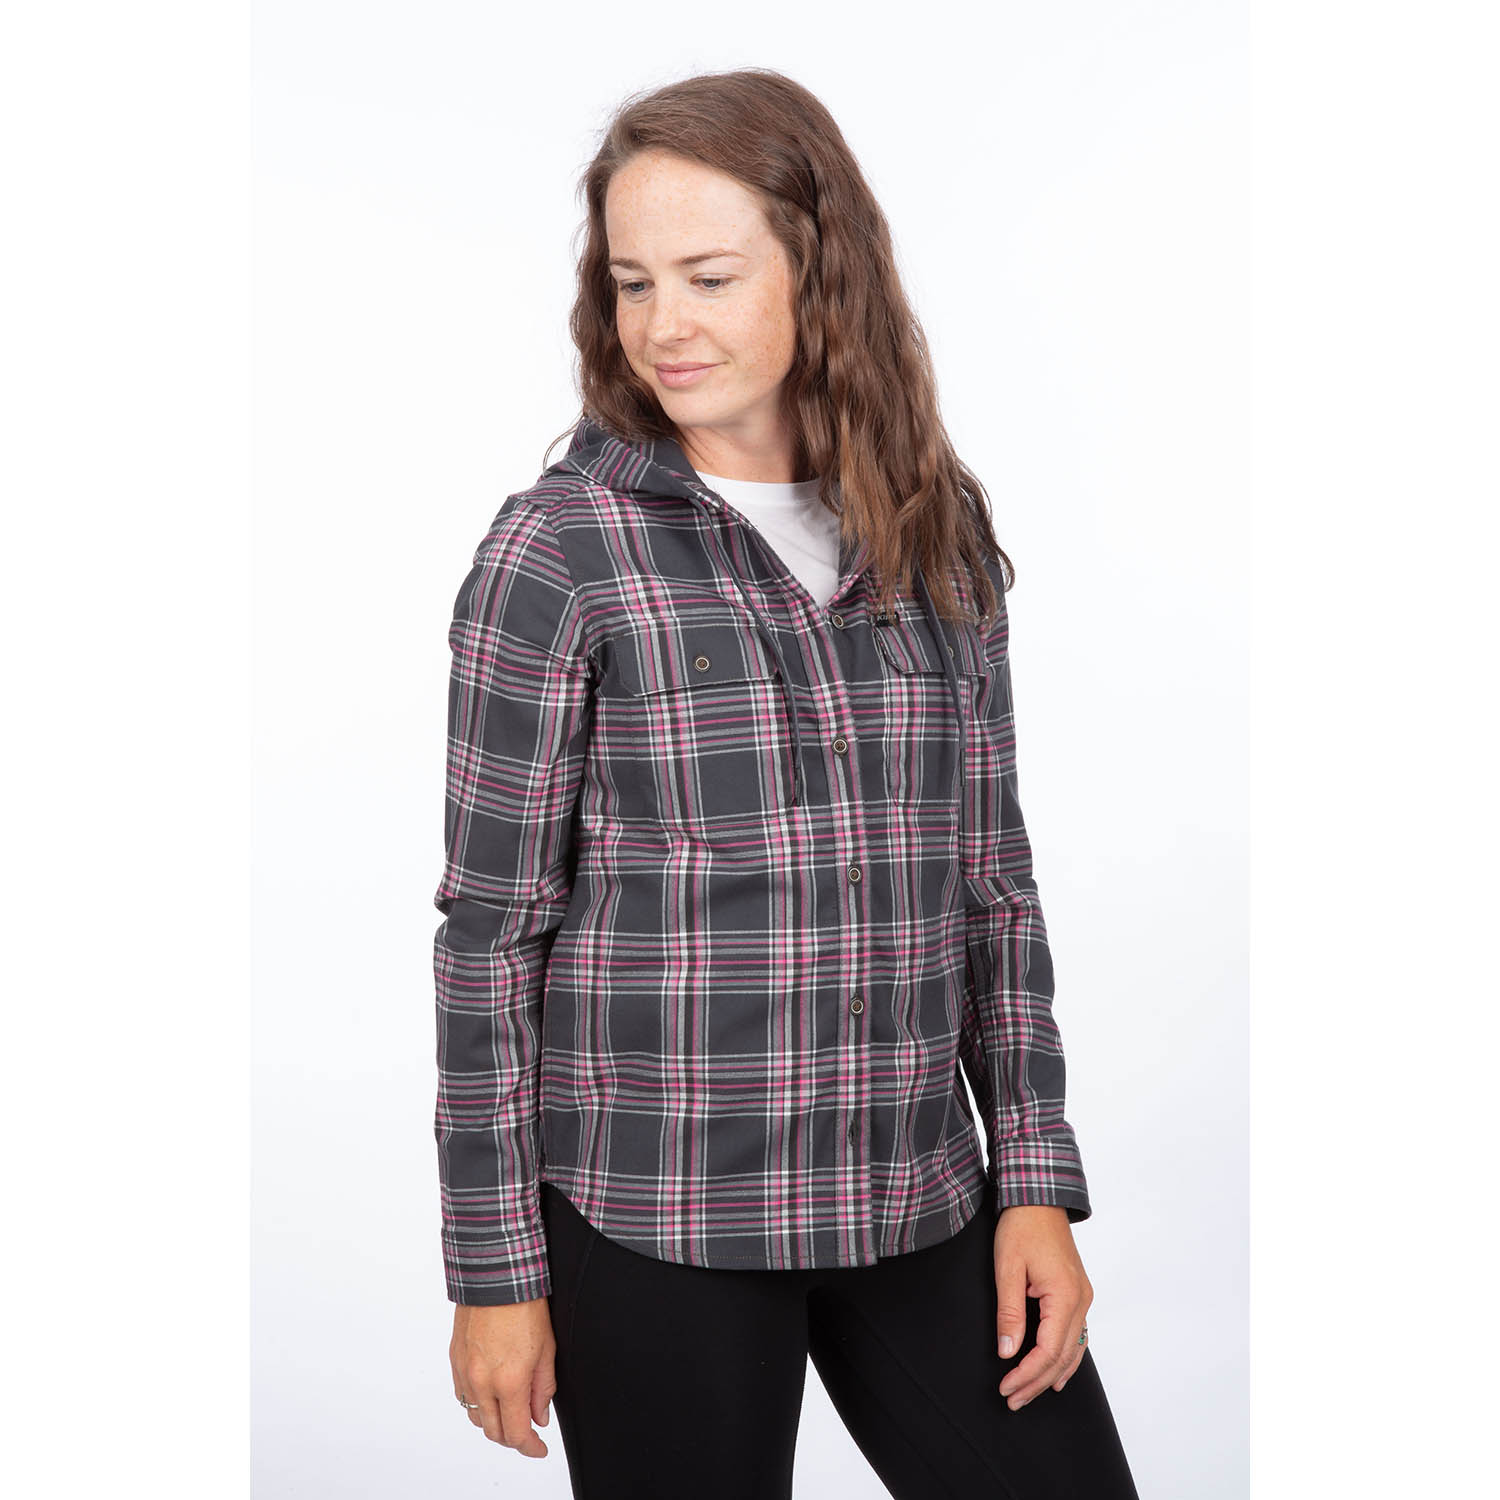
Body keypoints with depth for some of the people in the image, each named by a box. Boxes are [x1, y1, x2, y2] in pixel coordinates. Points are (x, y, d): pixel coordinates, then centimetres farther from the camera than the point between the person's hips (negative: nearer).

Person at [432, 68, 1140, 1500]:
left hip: (923, 1207, 4)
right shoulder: (556, 549, -8)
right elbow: (492, 924, -6)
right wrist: (496, 1269, -5)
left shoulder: (939, 533, 4)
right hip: (654, 1221, -4)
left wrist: (1036, 1178, 5)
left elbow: (991, 878, 9)